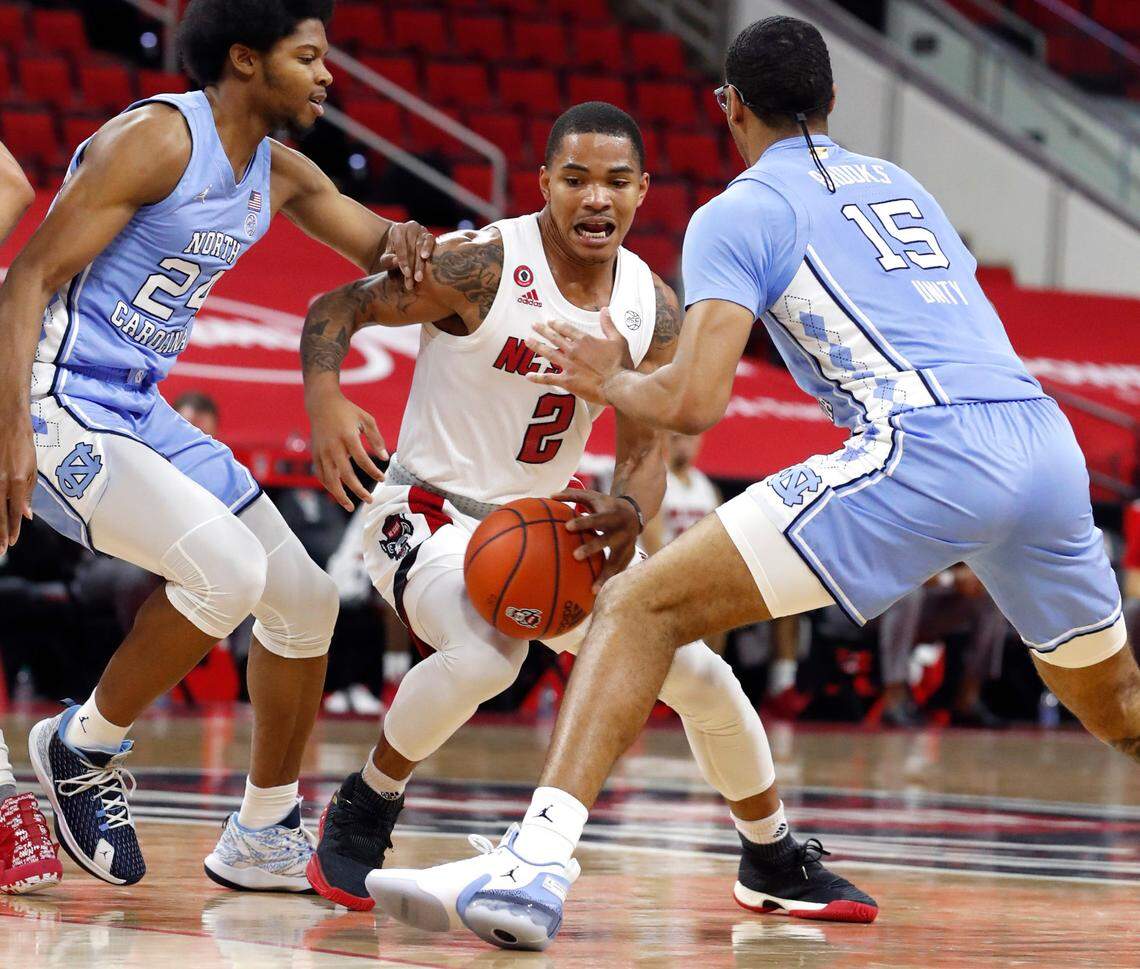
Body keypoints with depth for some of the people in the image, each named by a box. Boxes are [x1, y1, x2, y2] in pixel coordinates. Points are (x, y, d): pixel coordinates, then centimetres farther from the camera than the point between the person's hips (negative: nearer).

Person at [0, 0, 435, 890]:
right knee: (226, 567, -27)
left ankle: (264, 841, 23)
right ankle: (84, 748, -5)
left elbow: (381, 252, 22)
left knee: (305, 598, 9)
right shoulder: (156, 140, -16)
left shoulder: (281, 174, 10)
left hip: (142, 415, 10)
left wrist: (404, 241, -5)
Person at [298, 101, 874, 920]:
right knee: (484, 654, -37)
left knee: (702, 676, 3)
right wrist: (325, 402, -36)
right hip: (431, 514, -6)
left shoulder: (652, 310, -4)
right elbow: (336, 308, -14)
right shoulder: (482, 267, -20)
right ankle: (360, 816, -12)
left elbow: (645, 450, -4)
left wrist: (626, 512, -29)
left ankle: (773, 862, 27)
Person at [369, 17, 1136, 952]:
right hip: (1049, 438, 6)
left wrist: (609, 381, 18)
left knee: (643, 605, -4)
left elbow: (695, 402, -3)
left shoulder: (740, 213, 8)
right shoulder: (898, 184, 28)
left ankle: (535, 867, -19)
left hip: (930, 452, -6)